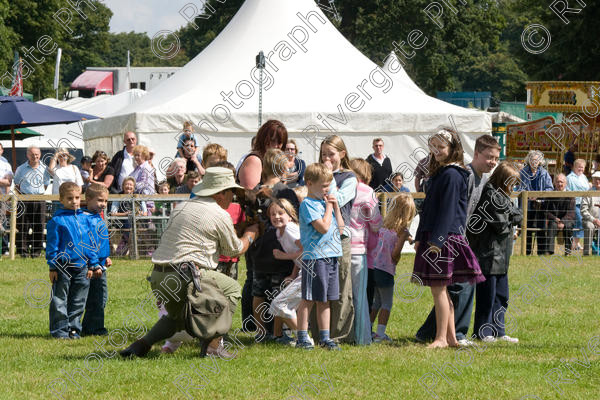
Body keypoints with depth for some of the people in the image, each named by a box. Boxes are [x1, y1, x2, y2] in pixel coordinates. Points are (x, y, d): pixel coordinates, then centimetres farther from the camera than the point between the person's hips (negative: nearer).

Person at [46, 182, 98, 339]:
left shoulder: (84, 218, 9)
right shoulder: (57, 220, -6)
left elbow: (90, 242, 15)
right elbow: (52, 245, -6)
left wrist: (93, 265, 13)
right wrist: (52, 267, -9)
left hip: (81, 267, 5)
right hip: (63, 267, -5)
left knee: (78, 302, 9)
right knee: (60, 300, 1)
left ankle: (74, 328, 17)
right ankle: (59, 329, 7)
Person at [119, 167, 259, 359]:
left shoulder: (181, 207, 19)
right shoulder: (220, 215, -1)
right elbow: (234, 250, 11)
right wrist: (250, 235, 33)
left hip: (157, 278, 7)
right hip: (186, 276, -7)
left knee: (178, 316, 32)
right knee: (232, 288, 16)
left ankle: (141, 343, 9)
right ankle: (213, 344, 6)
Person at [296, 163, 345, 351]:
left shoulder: (326, 202, 17)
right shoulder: (308, 204, -9)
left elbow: (340, 228, 16)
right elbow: (323, 227, -19)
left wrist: (335, 206, 7)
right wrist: (328, 207, -7)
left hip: (331, 256, 8)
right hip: (314, 256, -8)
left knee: (325, 300, 11)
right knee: (308, 299, -4)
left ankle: (325, 338, 15)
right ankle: (302, 338, 0)